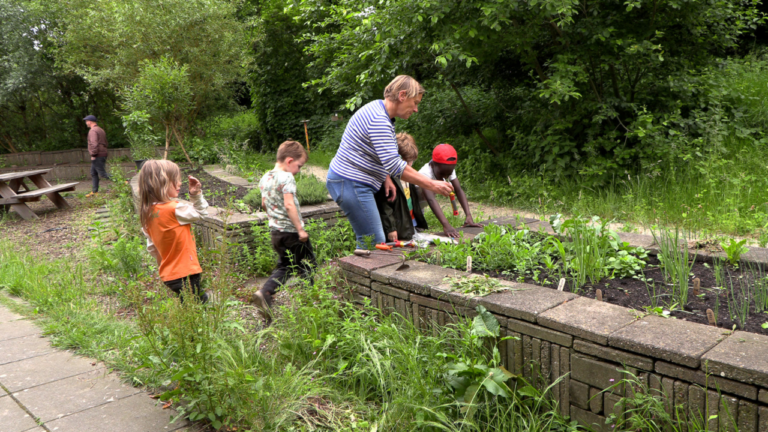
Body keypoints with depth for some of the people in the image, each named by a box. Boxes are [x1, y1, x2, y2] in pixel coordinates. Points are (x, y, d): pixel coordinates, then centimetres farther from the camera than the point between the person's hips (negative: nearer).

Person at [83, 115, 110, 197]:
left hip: (97, 156, -10)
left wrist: (93, 155, -20)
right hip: (103, 155, 10)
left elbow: (94, 144, -24)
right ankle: (94, 191, 17)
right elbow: (105, 143, 22)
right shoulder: (101, 130, 18)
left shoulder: (93, 131, -13)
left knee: (102, 173, -10)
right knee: (93, 173, 14)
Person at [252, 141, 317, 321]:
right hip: (291, 231, -8)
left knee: (284, 266, 19)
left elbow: (264, 203, 18)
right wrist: (300, 228, -21)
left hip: (275, 230, 8)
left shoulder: (265, 178, 9)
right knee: (308, 265, 7)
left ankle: (265, 293, 1)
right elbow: (289, 205, -24)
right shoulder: (286, 178, -17)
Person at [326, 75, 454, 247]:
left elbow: (383, 157, 24)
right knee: (375, 245, -9)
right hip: (351, 185, -11)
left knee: (367, 240, 13)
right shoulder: (378, 120, -22)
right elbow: (394, 165, -27)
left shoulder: (378, 110, 13)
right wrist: (431, 185, -25)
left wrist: (386, 178, 9)